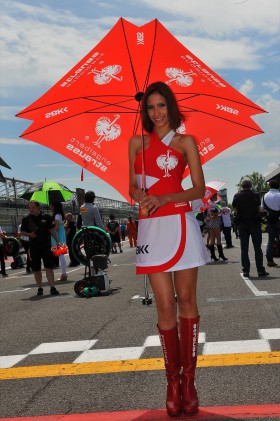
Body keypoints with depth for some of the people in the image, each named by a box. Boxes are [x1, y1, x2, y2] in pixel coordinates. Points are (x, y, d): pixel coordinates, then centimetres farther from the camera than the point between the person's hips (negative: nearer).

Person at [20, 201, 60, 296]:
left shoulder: (46, 217, 1)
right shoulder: (26, 219, 5)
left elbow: (52, 230, 7)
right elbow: (22, 232, 12)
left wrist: (57, 242, 4)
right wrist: (29, 234, -9)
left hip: (46, 245, -2)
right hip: (34, 247, 2)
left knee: (49, 267, -6)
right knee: (36, 269, 7)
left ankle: (52, 287, -6)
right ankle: (40, 288, 18)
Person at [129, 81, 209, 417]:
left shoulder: (185, 142, 7)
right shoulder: (137, 142, 15)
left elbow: (199, 189, 2)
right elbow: (132, 187, 15)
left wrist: (164, 199, -13)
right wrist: (138, 194, -9)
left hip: (180, 223, -1)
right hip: (151, 226, 1)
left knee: (186, 300, 0)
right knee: (165, 305, -2)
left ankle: (188, 379, 7)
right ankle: (173, 381, 7)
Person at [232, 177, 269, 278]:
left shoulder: (237, 196, -3)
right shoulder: (256, 195, -6)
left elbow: (235, 210, 1)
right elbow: (258, 208, 0)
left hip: (242, 225, 1)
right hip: (255, 224, -1)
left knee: (244, 249, 6)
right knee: (257, 248, 4)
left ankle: (246, 270, 4)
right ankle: (260, 270, 3)